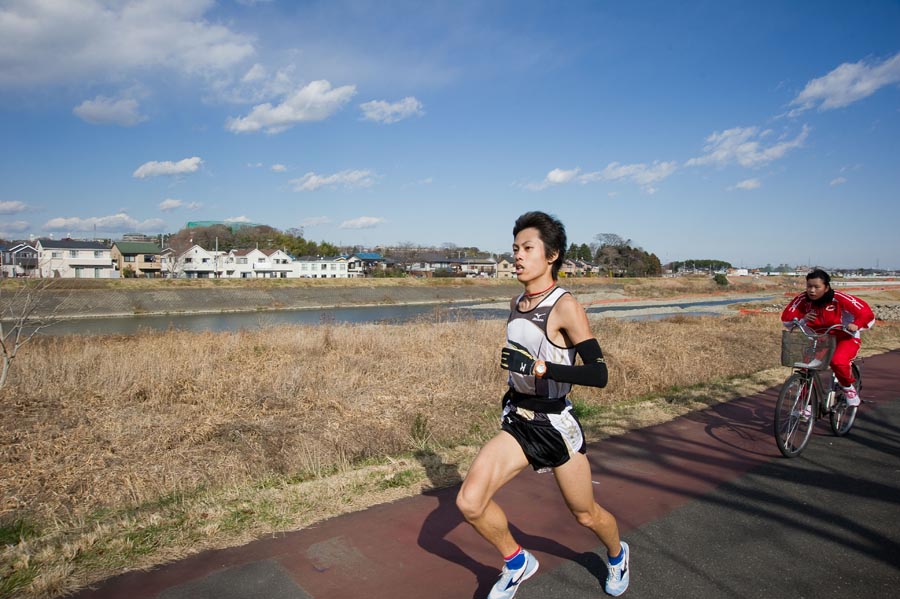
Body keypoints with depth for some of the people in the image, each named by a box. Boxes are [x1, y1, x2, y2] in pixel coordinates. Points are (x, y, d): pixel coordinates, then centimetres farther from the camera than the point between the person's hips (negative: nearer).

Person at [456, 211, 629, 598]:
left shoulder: (565, 306, -17)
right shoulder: (517, 303, 4)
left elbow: (599, 374, -24)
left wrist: (537, 367, -32)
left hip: (556, 425, -5)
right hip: (518, 423, 5)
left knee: (585, 515, 15)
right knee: (469, 502, -11)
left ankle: (616, 555, 52)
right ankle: (517, 563, 17)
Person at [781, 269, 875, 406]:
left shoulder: (839, 299, -23)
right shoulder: (803, 299, -14)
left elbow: (867, 314, -23)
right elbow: (786, 318, -11)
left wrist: (856, 325, -42)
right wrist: (802, 318, -30)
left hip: (844, 339, -4)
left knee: (838, 362, -32)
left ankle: (848, 387, 2)